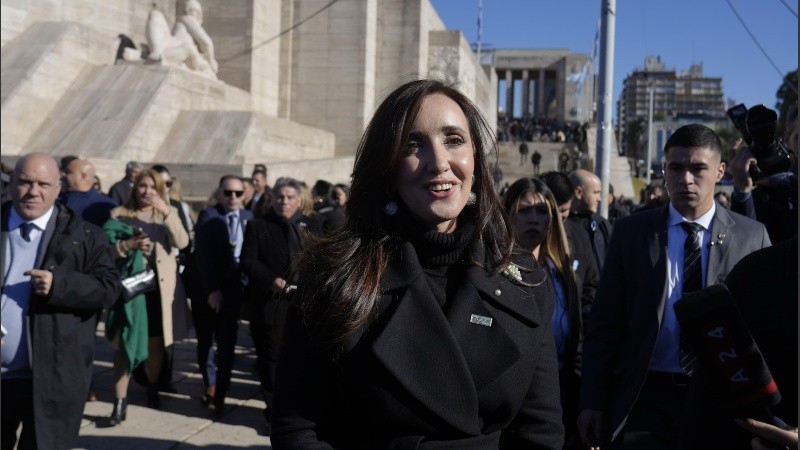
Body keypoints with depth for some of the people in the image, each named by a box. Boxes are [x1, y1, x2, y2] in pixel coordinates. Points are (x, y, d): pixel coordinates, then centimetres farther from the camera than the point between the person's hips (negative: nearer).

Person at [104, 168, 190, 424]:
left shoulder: (168, 214, 7)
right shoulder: (119, 214, 4)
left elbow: (182, 242, -10)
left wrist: (166, 211, -19)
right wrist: (128, 245, -20)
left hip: (159, 286, 2)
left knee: (156, 341, 13)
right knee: (125, 342, -5)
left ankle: (152, 390, 33)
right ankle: (120, 402, -2)